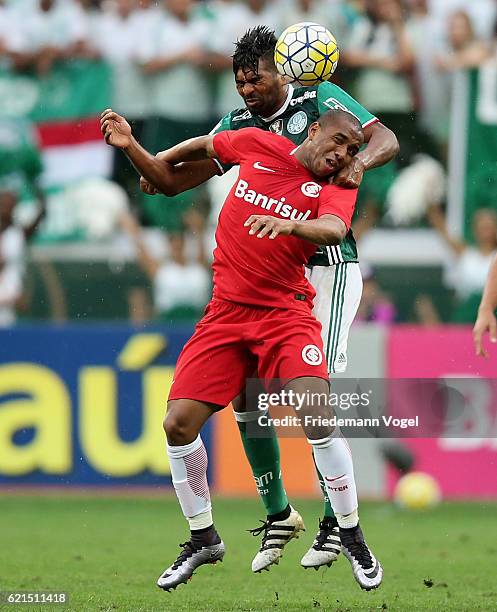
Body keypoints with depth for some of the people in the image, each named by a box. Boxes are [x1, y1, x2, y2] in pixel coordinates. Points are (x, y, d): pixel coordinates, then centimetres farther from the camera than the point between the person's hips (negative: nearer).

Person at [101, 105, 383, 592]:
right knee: (178, 424, -6)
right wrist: (131, 147, 13)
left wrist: (289, 223, -46)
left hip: (286, 313, -3)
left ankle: (351, 535, -3)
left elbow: (334, 229, -26)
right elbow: (201, 147, 22)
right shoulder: (256, 145, 3)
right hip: (226, 311, 3)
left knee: (317, 418, -22)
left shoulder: (336, 189, -3)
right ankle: (203, 539, 15)